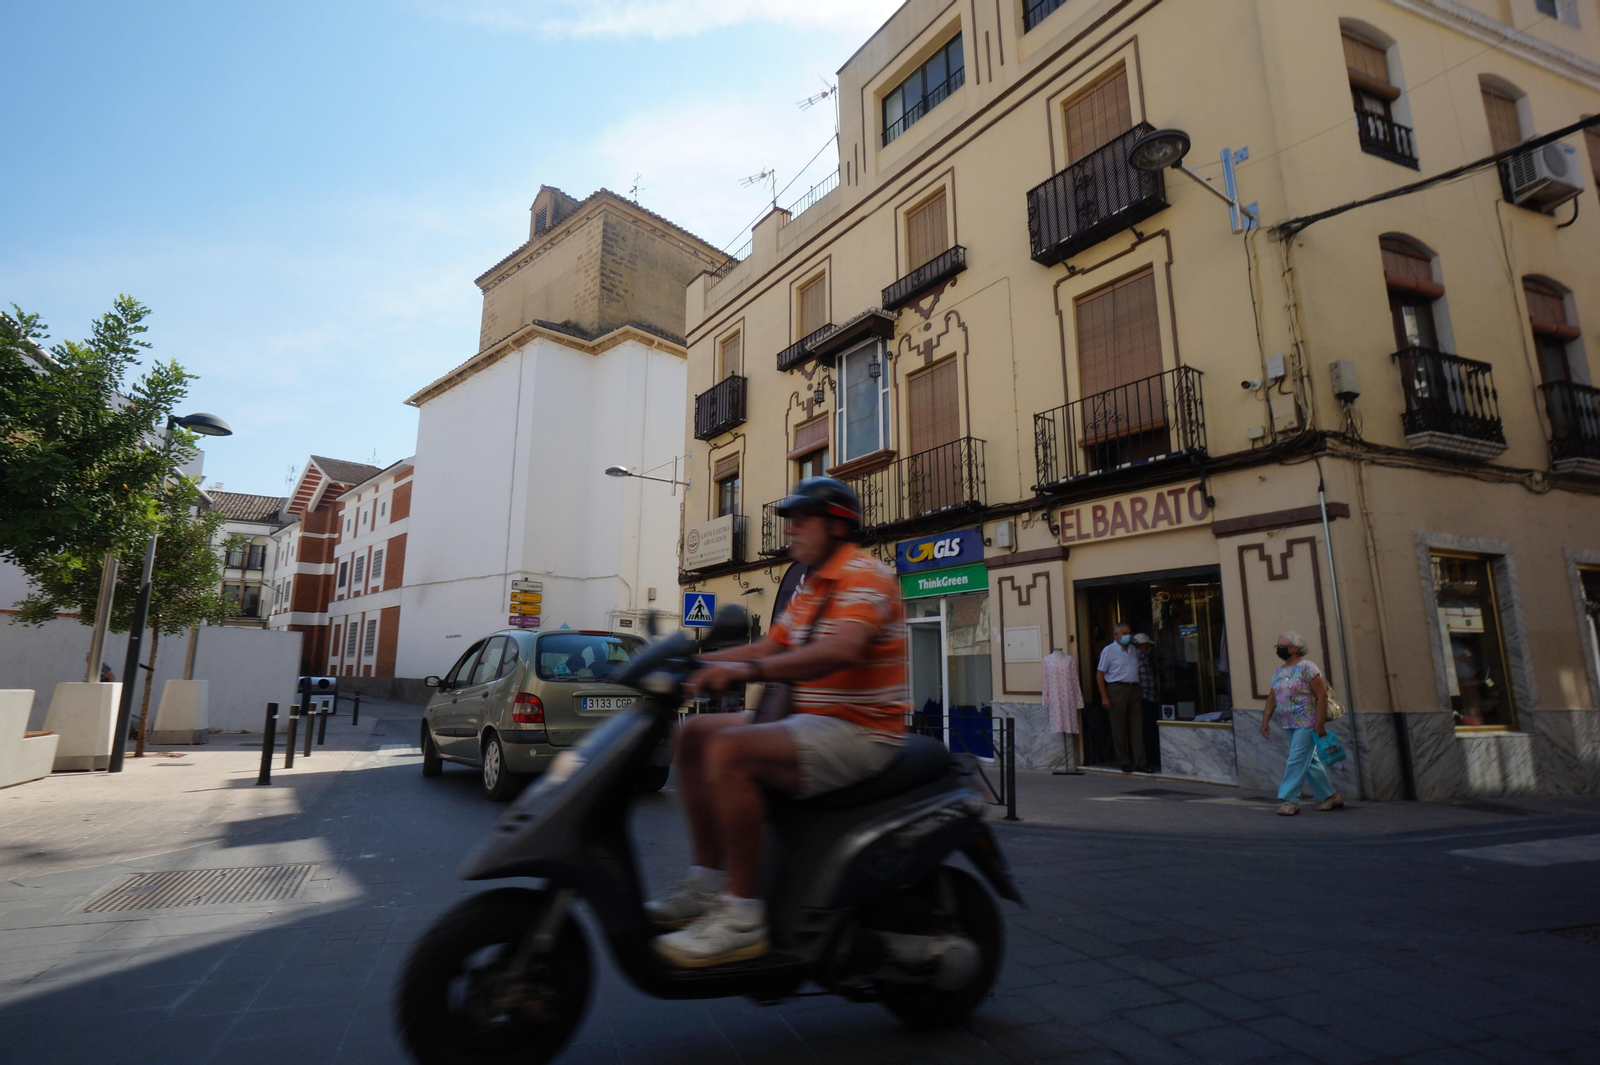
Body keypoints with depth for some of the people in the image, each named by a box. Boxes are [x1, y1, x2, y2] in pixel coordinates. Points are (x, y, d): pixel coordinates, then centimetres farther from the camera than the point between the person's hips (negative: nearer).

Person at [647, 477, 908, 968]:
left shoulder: (863, 575, -12)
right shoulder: (811, 588, 20)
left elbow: (843, 650, -31)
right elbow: (768, 647, 19)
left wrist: (748, 669, -39)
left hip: (860, 732, -10)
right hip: (809, 720, 10)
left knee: (730, 751, -28)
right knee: (694, 735, 5)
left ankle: (743, 916, -19)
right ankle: (708, 880, 7)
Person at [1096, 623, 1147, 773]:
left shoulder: (1134, 650, 14)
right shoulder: (1109, 651, -2)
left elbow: (1140, 669, 21)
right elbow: (1099, 674, -4)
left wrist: (1142, 691, 9)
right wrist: (1104, 697, -10)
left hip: (1134, 689, 5)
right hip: (1117, 689, -5)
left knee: (1137, 727, 3)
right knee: (1119, 727, 1)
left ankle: (1139, 762, 8)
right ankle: (1124, 761, 10)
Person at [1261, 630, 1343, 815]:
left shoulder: (1307, 667, -10)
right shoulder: (1277, 672, 11)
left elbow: (1322, 695, -14)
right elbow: (1272, 697, 14)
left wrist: (1320, 724, -17)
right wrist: (1266, 720, 6)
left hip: (1306, 724, -7)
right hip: (1290, 725, 7)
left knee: (1297, 761, -8)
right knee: (1310, 762, 13)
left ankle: (1290, 800, -4)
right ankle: (1331, 796, 25)